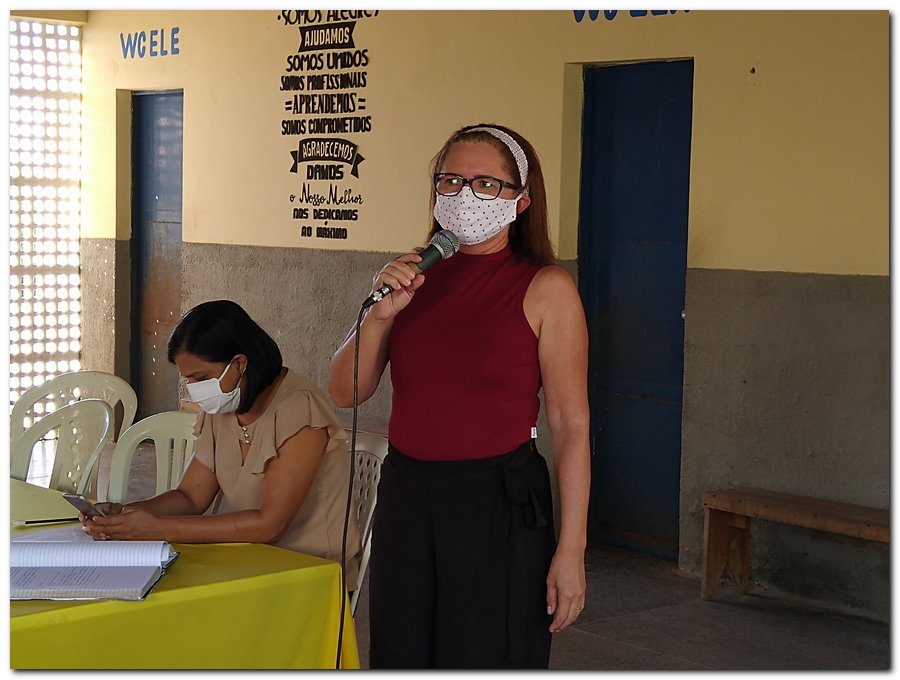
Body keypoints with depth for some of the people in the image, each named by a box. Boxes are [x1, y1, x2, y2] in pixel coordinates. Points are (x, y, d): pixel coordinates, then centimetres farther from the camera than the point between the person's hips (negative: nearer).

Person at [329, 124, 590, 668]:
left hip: (499, 502, -4)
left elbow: (571, 425, -9)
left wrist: (571, 549, -14)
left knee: (486, 658, 5)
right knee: (401, 658, 14)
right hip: (405, 496, 5)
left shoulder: (545, 288, -7)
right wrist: (381, 313, -10)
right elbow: (345, 392, 7)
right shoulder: (413, 277, 7)